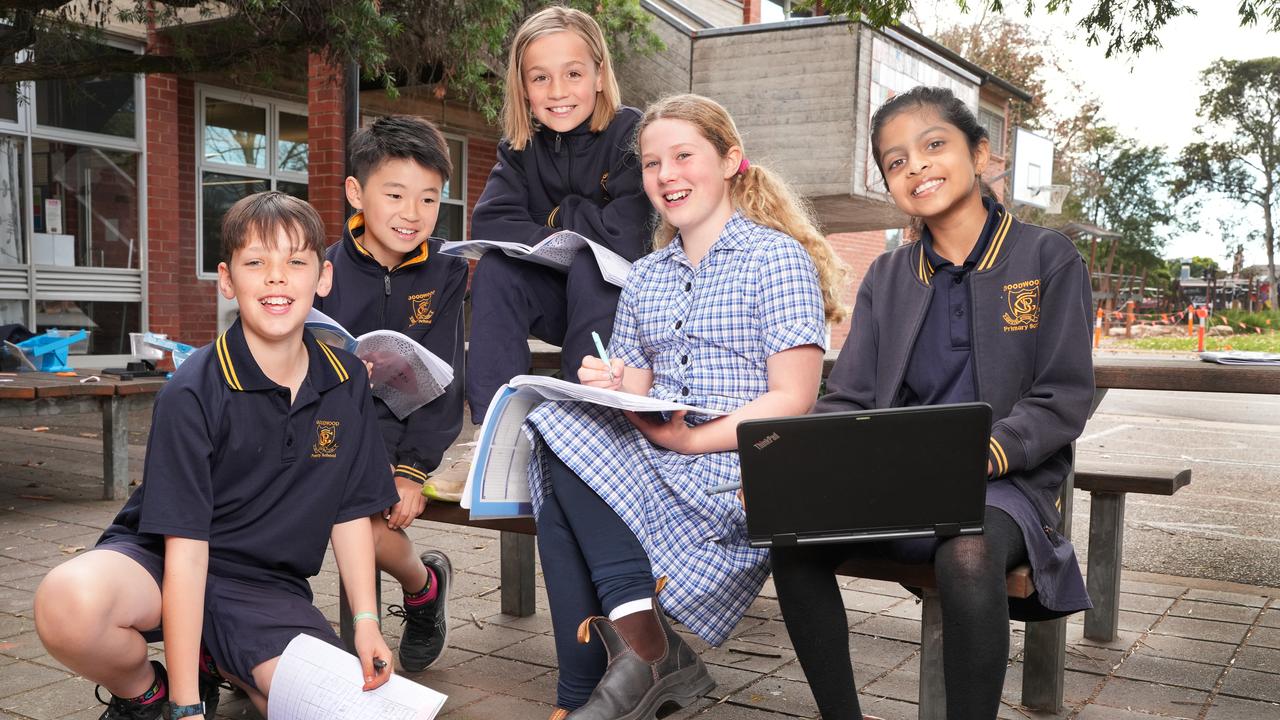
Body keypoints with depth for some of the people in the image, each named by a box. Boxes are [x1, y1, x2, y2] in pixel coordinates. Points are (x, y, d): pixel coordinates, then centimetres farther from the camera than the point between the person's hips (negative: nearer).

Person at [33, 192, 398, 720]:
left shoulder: (347, 384, -2)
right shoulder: (193, 393, -16)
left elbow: (351, 511, 7)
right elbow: (185, 546, -19)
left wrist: (366, 622, -3)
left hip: (267, 586, 4)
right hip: (162, 560, -3)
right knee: (69, 604, -37)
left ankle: (221, 664, 13)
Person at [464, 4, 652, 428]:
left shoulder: (632, 134, -17)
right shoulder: (521, 148, -3)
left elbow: (625, 239, -27)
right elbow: (488, 225, -15)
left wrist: (559, 216, -12)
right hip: (558, 306, 4)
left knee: (589, 264, -32)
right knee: (495, 268, -22)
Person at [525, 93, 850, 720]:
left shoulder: (776, 257, 0)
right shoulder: (645, 275, 20)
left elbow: (792, 400, -9)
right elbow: (635, 396, 16)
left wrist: (693, 438, -20)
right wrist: (610, 388, -9)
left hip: (741, 464, -6)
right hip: (649, 454, 6)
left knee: (568, 448, -26)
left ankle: (643, 646, -20)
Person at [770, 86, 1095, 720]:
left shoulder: (1047, 258, 2)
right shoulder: (886, 277, 14)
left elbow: (1062, 402, -5)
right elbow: (847, 401, 6)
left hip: (1006, 484, -3)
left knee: (967, 557, -37)